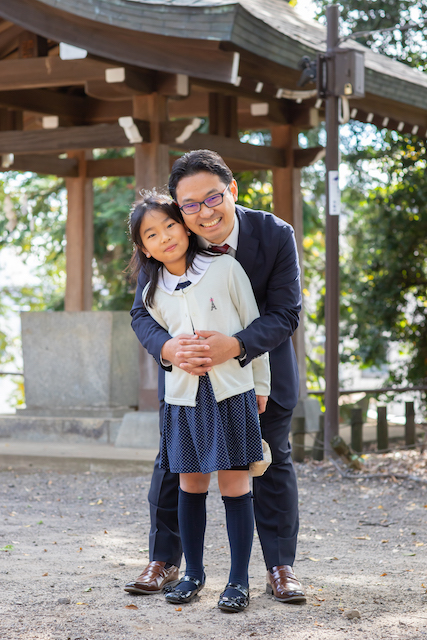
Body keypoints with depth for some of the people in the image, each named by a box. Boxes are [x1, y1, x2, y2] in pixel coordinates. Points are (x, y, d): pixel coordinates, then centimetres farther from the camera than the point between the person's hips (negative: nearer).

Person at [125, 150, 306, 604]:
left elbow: (285, 313, -23)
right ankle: (164, 562, 19)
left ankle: (280, 567, 15)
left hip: (259, 360, -1)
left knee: (272, 461, 4)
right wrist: (167, 347, -40)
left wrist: (235, 345, -42)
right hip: (187, 364, 1)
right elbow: (143, 312, -15)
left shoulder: (275, 235, -24)